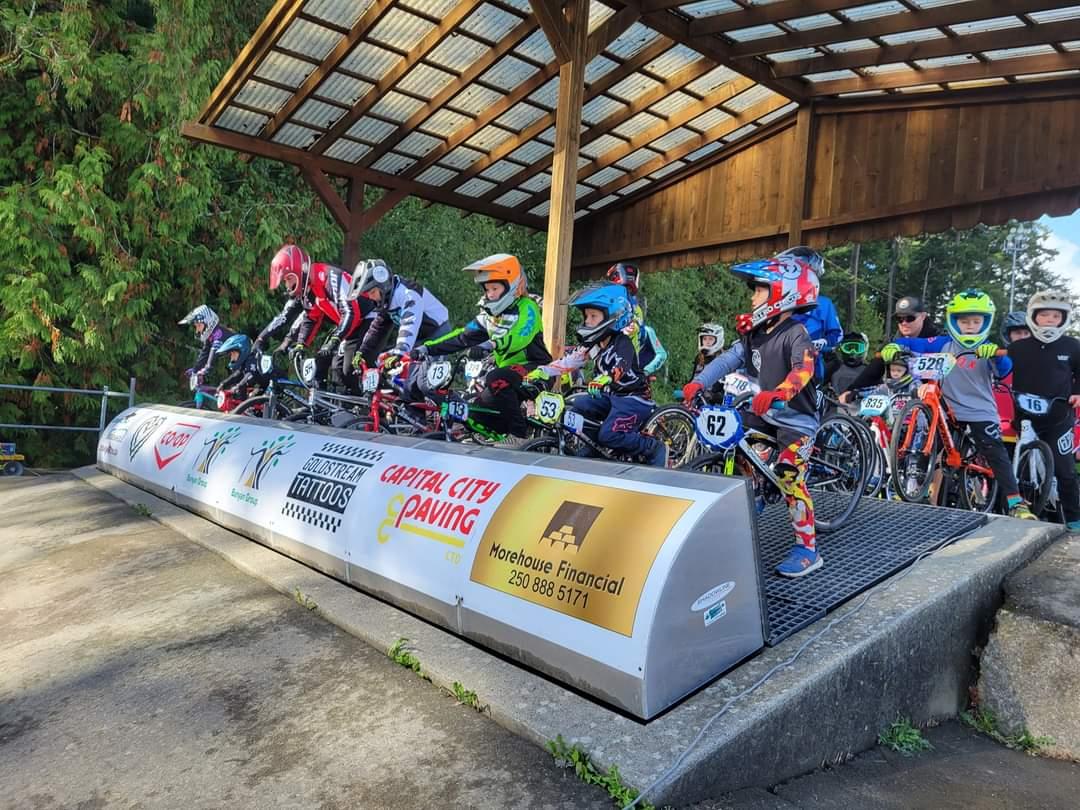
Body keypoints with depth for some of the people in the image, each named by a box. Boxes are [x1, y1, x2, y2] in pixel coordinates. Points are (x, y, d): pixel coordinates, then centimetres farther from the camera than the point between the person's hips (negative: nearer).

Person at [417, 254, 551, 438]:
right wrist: (427, 348, -1)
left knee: (497, 380, -34)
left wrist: (491, 345, -50)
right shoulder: (490, 314, 12)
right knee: (478, 413, 1)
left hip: (534, 368, -9)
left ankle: (519, 431, -23)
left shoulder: (526, 307, -13)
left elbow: (519, 337, -33)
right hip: (507, 369, 9)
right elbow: (463, 336, 8)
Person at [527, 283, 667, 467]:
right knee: (574, 408, -8)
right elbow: (569, 361, -1)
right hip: (610, 395, 8)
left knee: (608, 436, -25)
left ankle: (655, 448, -6)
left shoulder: (622, 342, -18)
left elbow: (620, 369, -37)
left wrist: (603, 380, -59)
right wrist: (541, 372, -15)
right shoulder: (593, 343, 5)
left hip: (634, 398, -8)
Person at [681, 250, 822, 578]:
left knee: (788, 475, -19)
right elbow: (728, 359, 0)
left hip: (796, 418, -8)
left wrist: (777, 393, -54)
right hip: (764, 414, 8)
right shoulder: (754, 334, 8)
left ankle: (808, 549, -8)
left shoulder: (795, 333, -16)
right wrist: (697, 383, -15)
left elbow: (803, 369, -34)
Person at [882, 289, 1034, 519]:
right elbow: (913, 343, -2)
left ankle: (1016, 503, -8)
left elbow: (1004, 369, -24)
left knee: (997, 455, -10)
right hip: (950, 411, 3)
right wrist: (894, 346, -23)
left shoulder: (986, 350, -6)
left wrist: (996, 354, -46)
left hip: (981, 412, -2)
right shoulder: (944, 344, 0)